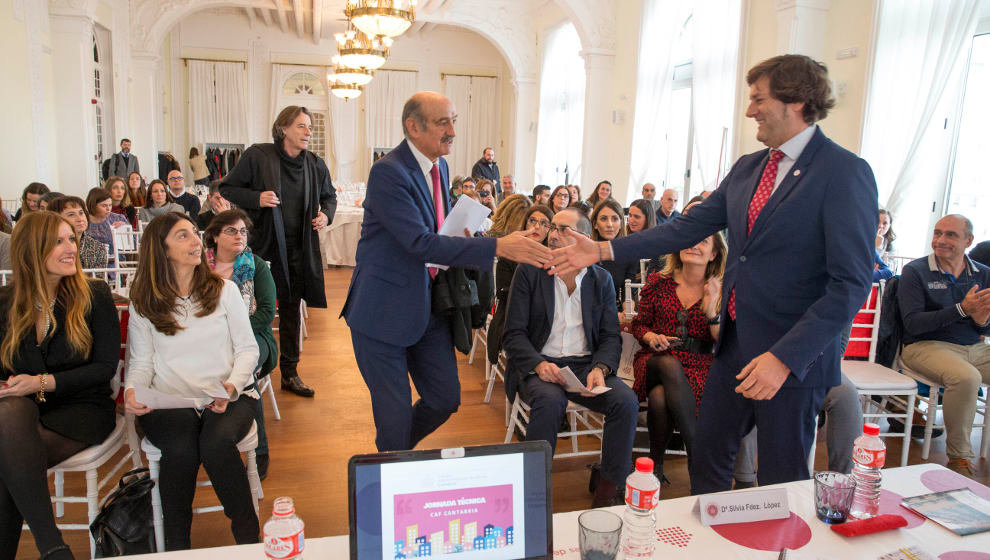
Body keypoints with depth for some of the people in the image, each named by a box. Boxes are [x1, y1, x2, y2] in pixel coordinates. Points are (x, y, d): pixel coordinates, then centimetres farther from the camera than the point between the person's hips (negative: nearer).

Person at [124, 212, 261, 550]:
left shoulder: (224, 290, 8)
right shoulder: (143, 303, 9)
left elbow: (248, 348, 7)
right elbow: (141, 361, 10)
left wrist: (232, 386, -12)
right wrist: (131, 391, -13)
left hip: (227, 397, 0)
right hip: (169, 401, 1)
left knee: (216, 443, -32)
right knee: (181, 449, -31)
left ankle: (248, 534, -12)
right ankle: (176, 544, -6)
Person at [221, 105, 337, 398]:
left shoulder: (315, 164, 5)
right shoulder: (257, 156, -8)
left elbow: (329, 195, 21)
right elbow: (226, 189, -1)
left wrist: (326, 214, 0)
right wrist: (256, 198, -19)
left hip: (299, 250, 4)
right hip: (264, 247, -4)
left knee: (291, 310, 12)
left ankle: (289, 373, 24)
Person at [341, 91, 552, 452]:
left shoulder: (439, 166, 8)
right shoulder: (388, 171, -20)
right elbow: (420, 243, -28)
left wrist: (461, 241, -1)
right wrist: (497, 247, -33)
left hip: (428, 306, 8)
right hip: (384, 311, -8)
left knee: (445, 399, 12)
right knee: (395, 413, 2)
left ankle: (395, 450, 38)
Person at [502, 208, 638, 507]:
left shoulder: (602, 279, 10)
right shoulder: (529, 272, 3)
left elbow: (611, 337, 7)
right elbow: (513, 334, -2)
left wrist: (600, 368, -15)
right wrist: (539, 364, -21)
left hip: (585, 366, 3)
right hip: (539, 364, -2)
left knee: (626, 401, -24)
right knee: (550, 400, -35)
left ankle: (606, 493, -11)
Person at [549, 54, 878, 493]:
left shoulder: (846, 173, -14)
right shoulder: (747, 168, 9)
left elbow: (850, 284, -18)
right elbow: (690, 227, 9)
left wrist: (784, 357, -25)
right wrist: (604, 251, 3)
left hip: (793, 357, -7)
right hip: (734, 344, 7)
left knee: (782, 482, 10)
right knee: (706, 459, 19)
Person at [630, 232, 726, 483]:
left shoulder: (721, 292, 5)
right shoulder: (658, 282, 7)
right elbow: (638, 325, 13)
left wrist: (711, 309, -15)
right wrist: (651, 337, -9)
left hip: (699, 366, -1)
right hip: (655, 360, 1)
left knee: (660, 396, -33)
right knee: (671, 365, -35)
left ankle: (656, 464, -11)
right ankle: (699, 454, -21)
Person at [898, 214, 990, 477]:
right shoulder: (915, 271, -3)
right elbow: (912, 324, -12)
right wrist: (962, 309, -19)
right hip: (926, 346, -5)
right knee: (966, 377, -34)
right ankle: (958, 457, -19)